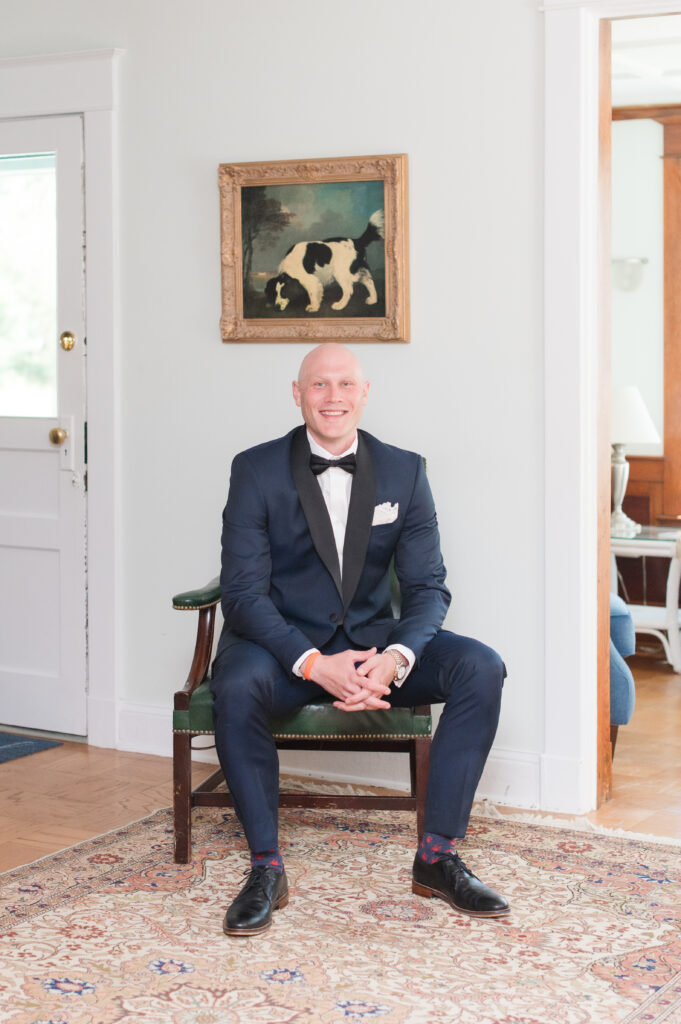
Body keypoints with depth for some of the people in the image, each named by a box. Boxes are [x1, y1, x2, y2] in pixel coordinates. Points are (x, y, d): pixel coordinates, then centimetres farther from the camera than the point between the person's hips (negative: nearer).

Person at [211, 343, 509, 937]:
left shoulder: (404, 472, 3)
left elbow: (428, 587, 0)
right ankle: (266, 868, -19)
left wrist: (395, 659, -23)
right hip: (284, 643, -2)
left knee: (480, 668, -21)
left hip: (373, 642, 3)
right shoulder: (257, 470, -5)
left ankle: (438, 857, -12)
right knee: (237, 686, -36)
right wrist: (314, 664, -27)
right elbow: (243, 592, -11)